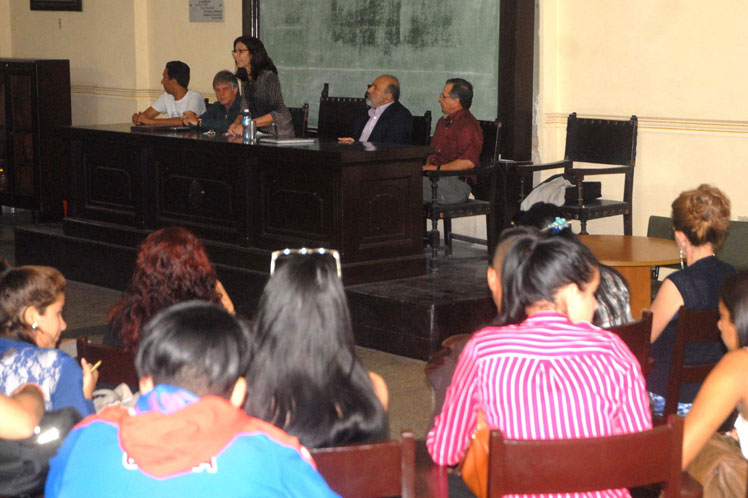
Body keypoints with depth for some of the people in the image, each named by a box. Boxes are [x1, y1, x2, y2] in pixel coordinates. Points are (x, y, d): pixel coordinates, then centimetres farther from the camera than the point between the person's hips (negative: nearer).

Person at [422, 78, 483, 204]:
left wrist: (437, 168, -16)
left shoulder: (468, 126, -11)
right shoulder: (443, 121, 22)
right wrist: (427, 166, 6)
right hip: (435, 177, 9)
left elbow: (468, 162, -22)